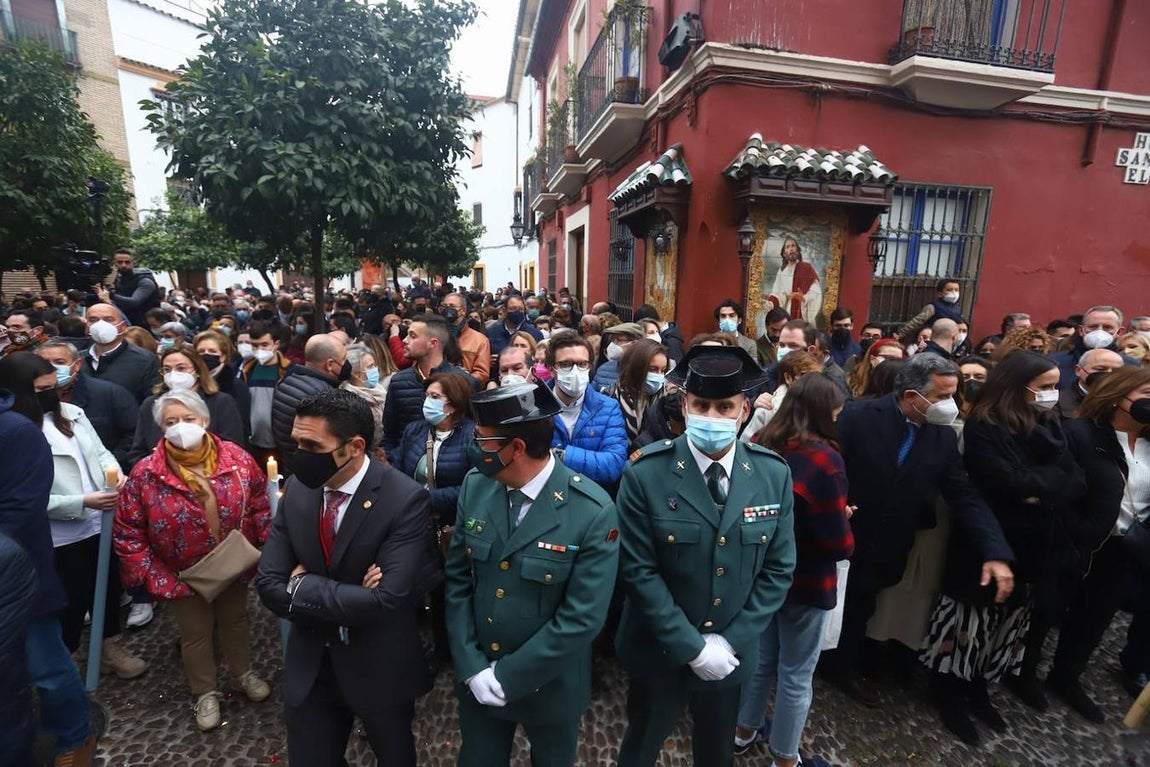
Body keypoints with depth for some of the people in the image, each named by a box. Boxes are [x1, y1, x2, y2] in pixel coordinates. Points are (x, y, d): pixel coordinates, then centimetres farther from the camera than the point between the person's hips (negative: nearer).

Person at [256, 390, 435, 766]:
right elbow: (269, 584, -8)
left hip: (380, 668, -3)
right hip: (309, 665, 4)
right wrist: (348, 603, -21)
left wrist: (304, 586, -20)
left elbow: (387, 600, -30)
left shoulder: (406, 499, -26)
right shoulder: (297, 488, -8)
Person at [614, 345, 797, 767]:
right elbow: (638, 570, -17)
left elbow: (778, 569, -5)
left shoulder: (774, 474, -10)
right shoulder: (646, 472, -20)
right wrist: (692, 647, -16)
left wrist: (730, 641, -9)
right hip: (660, 651, -2)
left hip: (732, 651, 3)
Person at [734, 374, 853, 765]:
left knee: (761, 657, 25)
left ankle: (744, 732, 44)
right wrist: (844, 521, -1)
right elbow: (839, 542, -20)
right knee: (796, 675, 15)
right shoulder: (824, 458, -25)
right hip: (806, 581, -6)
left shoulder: (760, 446, -7)